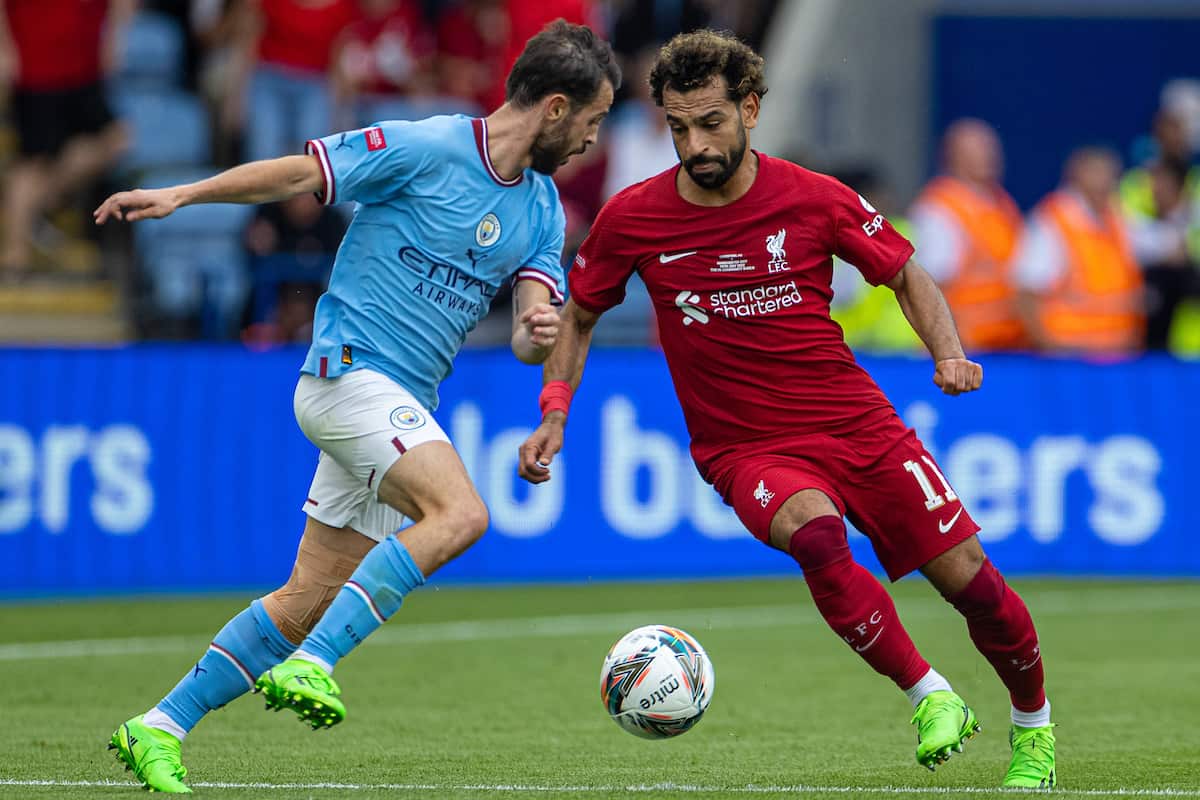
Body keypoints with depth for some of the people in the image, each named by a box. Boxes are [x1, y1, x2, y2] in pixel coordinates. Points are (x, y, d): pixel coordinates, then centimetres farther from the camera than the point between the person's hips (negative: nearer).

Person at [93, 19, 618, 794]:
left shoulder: (542, 208, 12)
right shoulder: (426, 149, -10)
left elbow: (528, 336, 8)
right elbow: (297, 173, -5)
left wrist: (538, 331, -16)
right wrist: (180, 195, -11)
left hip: (403, 409, 8)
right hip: (351, 372, -8)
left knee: (309, 599, 4)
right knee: (459, 511, -28)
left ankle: (159, 729, 13)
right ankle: (308, 667, -29)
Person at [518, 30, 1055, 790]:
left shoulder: (815, 199, -8)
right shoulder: (633, 219, -7)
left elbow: (906, 274, 6)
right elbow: (578, 316, 10)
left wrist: (949, 355, -10)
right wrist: (554, 415, 0)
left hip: (857, 422, 1)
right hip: (747, 449, -1)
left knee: (968, 580, -4)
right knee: (815, 535, -35)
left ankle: (1034, 725, 25)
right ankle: (931, 697, -20)